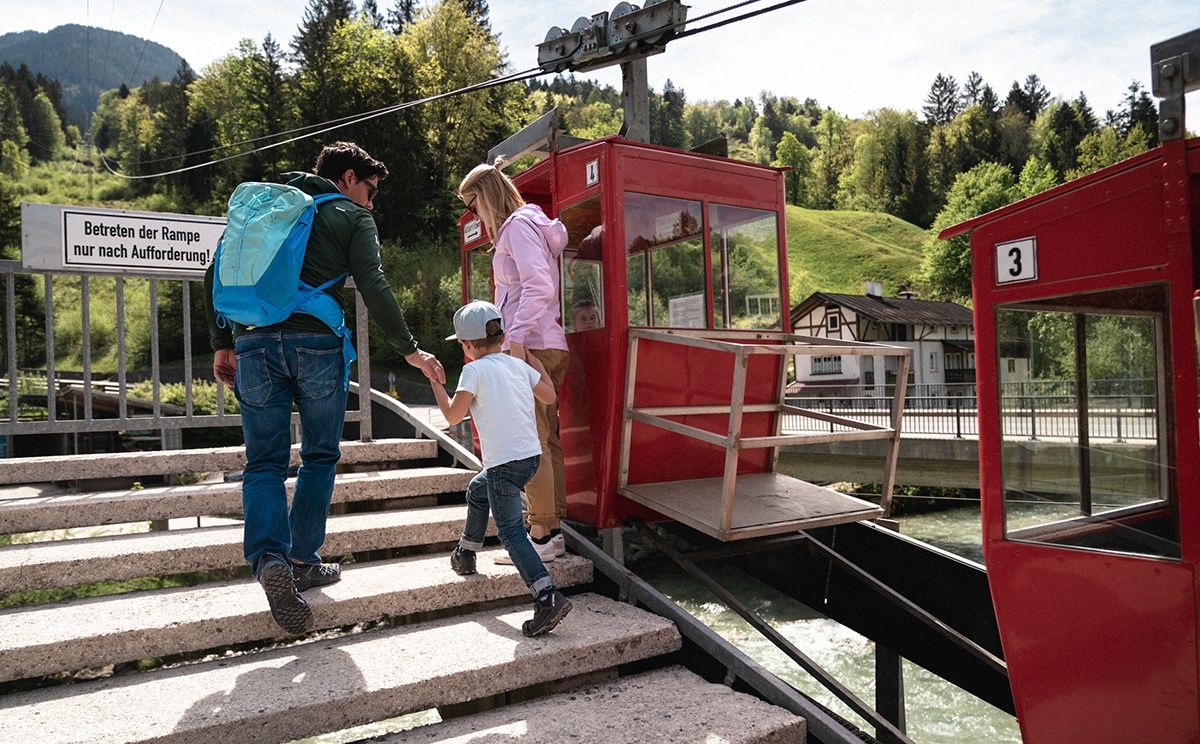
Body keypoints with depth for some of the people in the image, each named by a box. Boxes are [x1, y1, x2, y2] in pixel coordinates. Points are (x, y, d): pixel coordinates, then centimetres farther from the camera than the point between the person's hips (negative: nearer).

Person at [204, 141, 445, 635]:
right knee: (319, 456, 13)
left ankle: (269, 558, -14)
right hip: (316, 343, -3)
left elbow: (217, 273, 18)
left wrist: (223, 344, 19)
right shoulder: (351, 217, 8)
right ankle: (302, 561, 15)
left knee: (264, 462, 6)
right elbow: (373, 288, -6)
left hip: (254, 341, 4)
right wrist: (410, 350, -2)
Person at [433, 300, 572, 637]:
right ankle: (465, 555, 48)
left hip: (505, 463, -8)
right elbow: (549, 396, 16)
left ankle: (548, 597, -17)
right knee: (477, 492, 31)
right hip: (531, 455, 8)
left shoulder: (475, 370, -8)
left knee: (511, 533, -5)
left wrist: (435, 382, 5)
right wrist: (535, 361, 26)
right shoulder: (518, 365, 10)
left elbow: (453, 416, -8)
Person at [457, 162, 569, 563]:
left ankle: (542, 536, -4)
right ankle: (552, 527, 16)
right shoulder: (526, 225, 23)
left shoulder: (518, 225, -6)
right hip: (546, 347, 10)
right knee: (545, 440, 10)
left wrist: (516, 339, -22)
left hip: (531, 346, -10)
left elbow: (538, 286, -20)